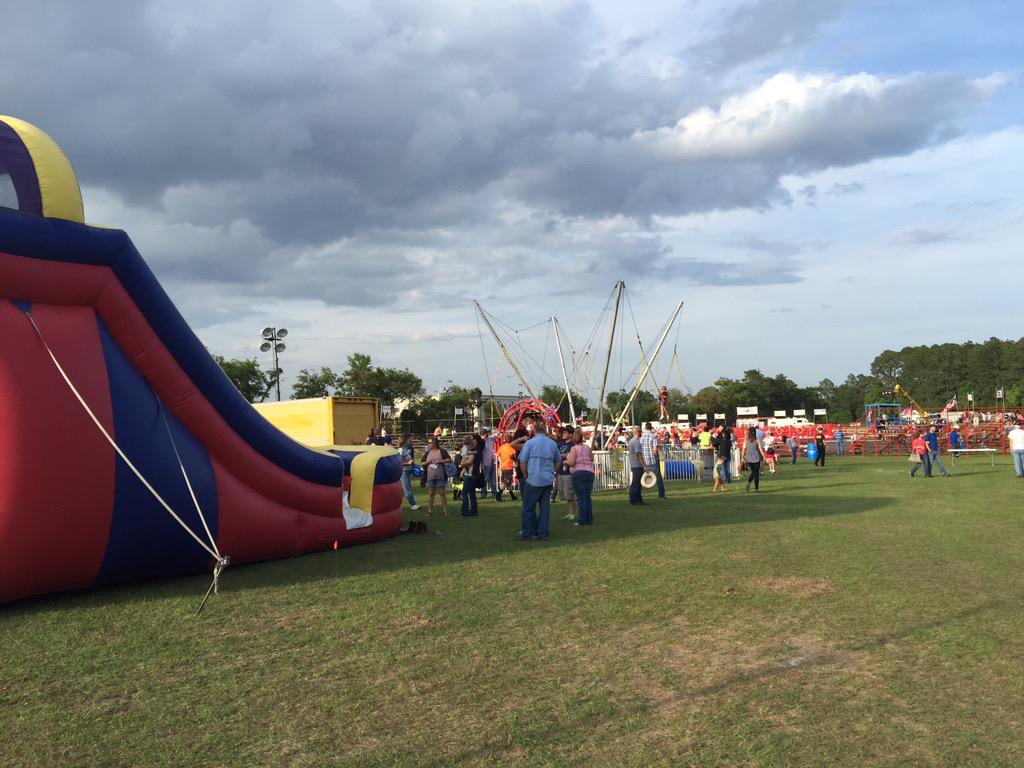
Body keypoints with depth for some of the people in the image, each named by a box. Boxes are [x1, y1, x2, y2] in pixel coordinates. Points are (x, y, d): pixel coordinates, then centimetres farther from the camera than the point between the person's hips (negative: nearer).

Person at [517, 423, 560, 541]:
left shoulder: (530, 443, -8)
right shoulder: (552, 444, 5)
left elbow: (522, 462, -7)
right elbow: (558, 460, 17)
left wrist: (525, 475, 5)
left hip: (533, 480, -4)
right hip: (548, 481, 4)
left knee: (528, 508, 6)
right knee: (545, 507, 9)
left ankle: (527, 533, 9)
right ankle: (542, 533, 10)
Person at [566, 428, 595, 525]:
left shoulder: (574, 448, -8)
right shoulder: (588, 447, 9)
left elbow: (571, 462, -14)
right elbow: (592, 459, 17)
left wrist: (566, 461, 5)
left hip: (578, 473, -5)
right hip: (590, 472, 5)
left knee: (581, 498, -3)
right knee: (588, 497, 9)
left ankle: (582, 520, -3)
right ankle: (589, 520, 13)